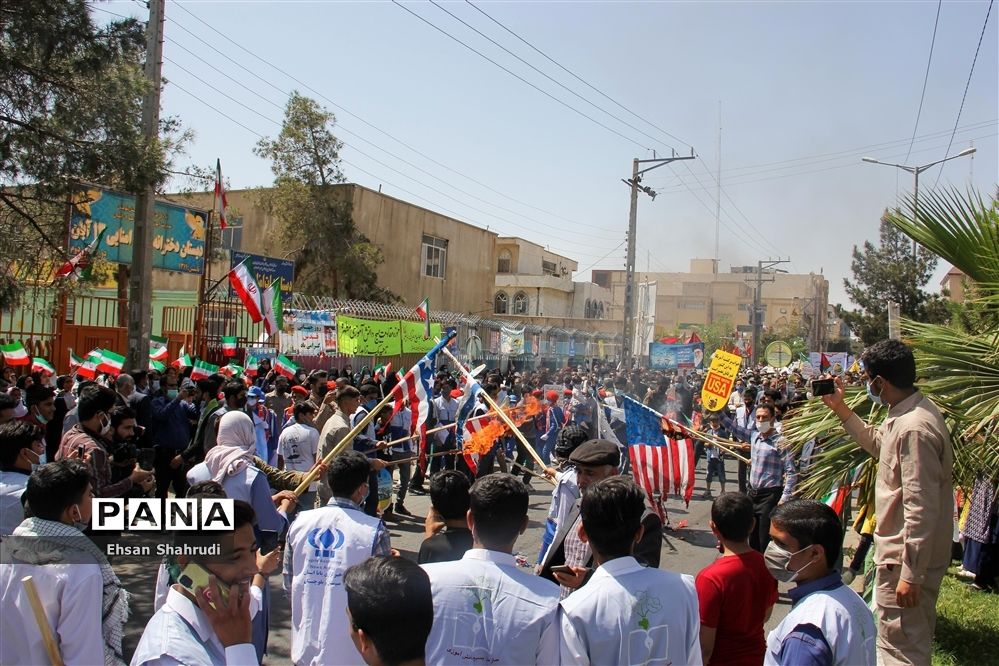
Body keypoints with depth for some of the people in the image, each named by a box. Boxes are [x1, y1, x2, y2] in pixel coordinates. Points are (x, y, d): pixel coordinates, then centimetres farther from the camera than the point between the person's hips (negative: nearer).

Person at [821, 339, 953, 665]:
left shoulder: (914, 429, -28)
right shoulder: (909, 413, 4)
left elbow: (922, 508, -28)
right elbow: (879, 445, 25)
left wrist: (912, 574, -24)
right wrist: (841, 409, 20)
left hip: (906, 559, -10)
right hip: (902, 551, 10)